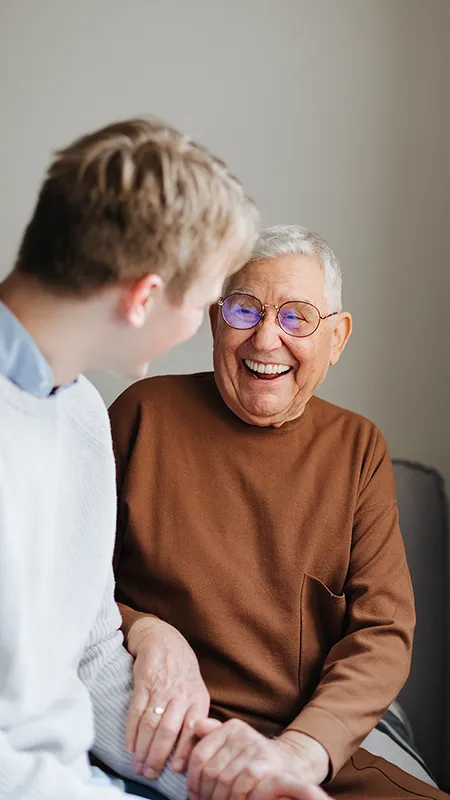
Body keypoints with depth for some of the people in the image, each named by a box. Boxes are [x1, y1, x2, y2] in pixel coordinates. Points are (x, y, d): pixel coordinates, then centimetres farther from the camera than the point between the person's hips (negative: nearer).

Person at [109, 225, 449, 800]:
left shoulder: (358, 450, 8)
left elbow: (383, 634, 0)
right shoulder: (147, 412, 1)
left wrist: (297, 752, -18)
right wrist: (145, 634, -16)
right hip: (159, 747, -2)